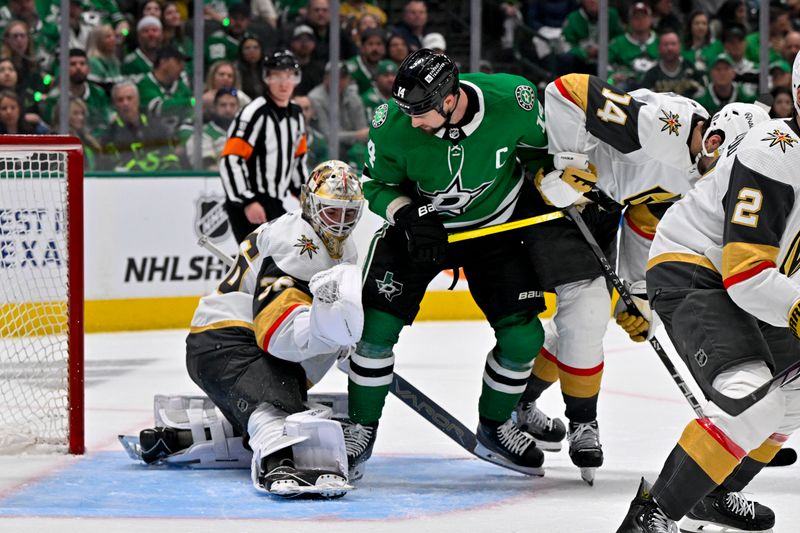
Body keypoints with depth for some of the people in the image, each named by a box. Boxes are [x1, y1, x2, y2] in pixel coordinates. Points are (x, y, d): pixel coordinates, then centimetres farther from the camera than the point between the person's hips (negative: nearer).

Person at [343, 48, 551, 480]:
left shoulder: (513, 100, -28)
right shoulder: (392, 122, -27)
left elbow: (543, 149, -5)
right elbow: (376, 185, -10)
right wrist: (408, 215, -27)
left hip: (494, 228, 1)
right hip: (417, 223, -1)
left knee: (522, 335, -5)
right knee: (377, 325, -13)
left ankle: (494, 428, 20)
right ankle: (361, 429, 6)